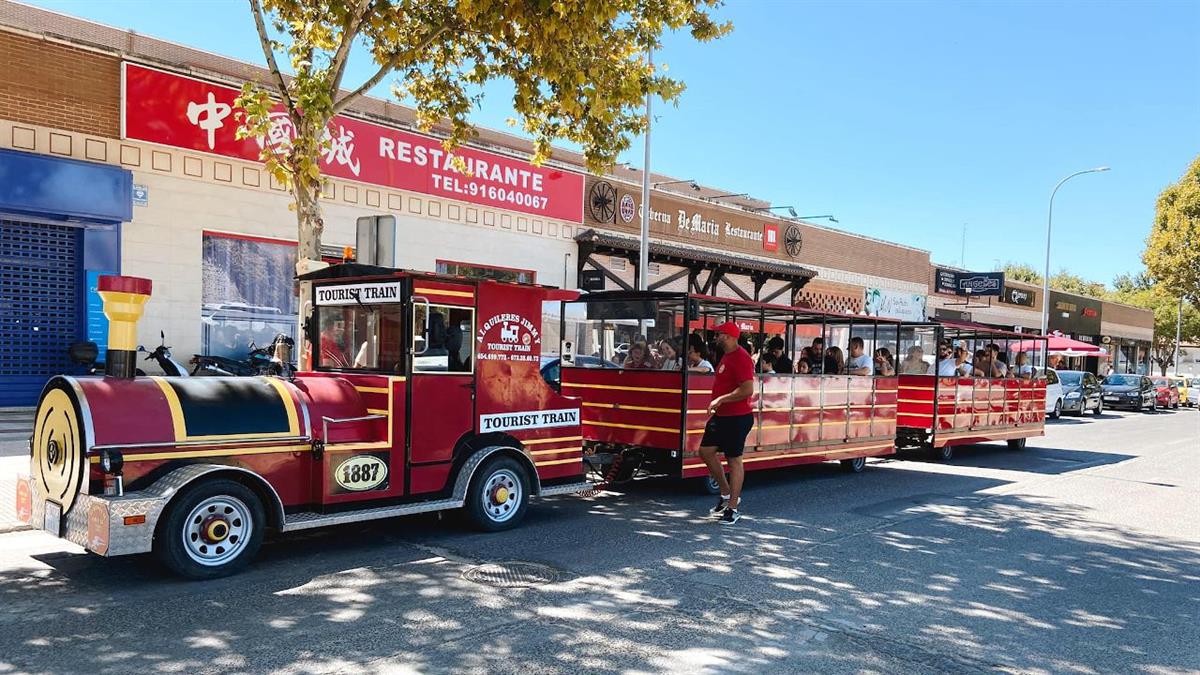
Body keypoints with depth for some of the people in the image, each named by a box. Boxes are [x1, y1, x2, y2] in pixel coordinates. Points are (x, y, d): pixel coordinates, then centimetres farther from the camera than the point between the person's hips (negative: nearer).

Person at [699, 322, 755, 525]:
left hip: (737, 418, -10)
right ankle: (726, 493, 24)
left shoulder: (740, 358, -19)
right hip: (721, 416, 10)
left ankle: (732, 508, 9)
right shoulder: (727, 356, 13)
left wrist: (720, 400, -22)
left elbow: (747, 389, -27)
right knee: (706, 450, 12)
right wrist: (718, 403, 15)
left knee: (734, 460, -1)